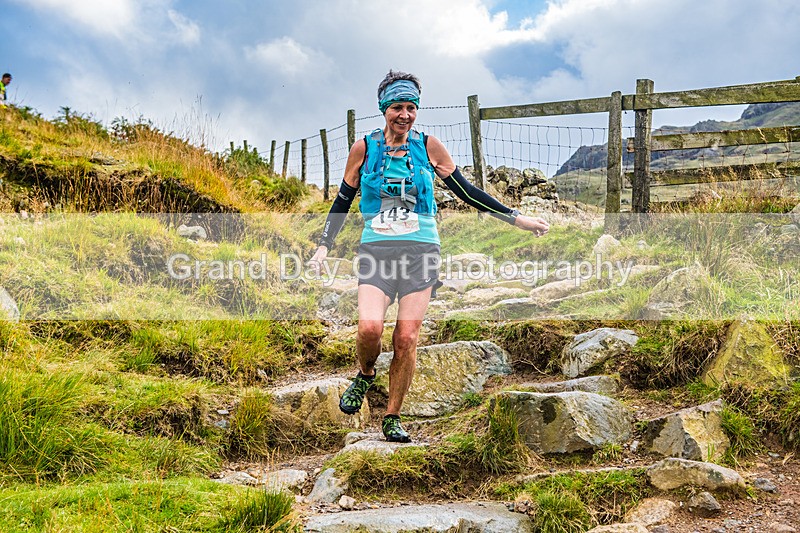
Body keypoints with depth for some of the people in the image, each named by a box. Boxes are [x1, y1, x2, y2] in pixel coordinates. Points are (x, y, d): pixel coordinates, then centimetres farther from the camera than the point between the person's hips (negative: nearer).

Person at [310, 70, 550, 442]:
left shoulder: (428, 146, 6)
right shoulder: (364, 148, 5)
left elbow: (466, 192, 11)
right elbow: (342, 201, 13)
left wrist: (516, 219, 9)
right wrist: (324, 245, 5)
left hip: (421, 251, 1)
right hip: (376, 251, 0)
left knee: (407, 338, -7)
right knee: (369, 328, -21)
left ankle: (392, 418, 8)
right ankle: (365, 376, 14)